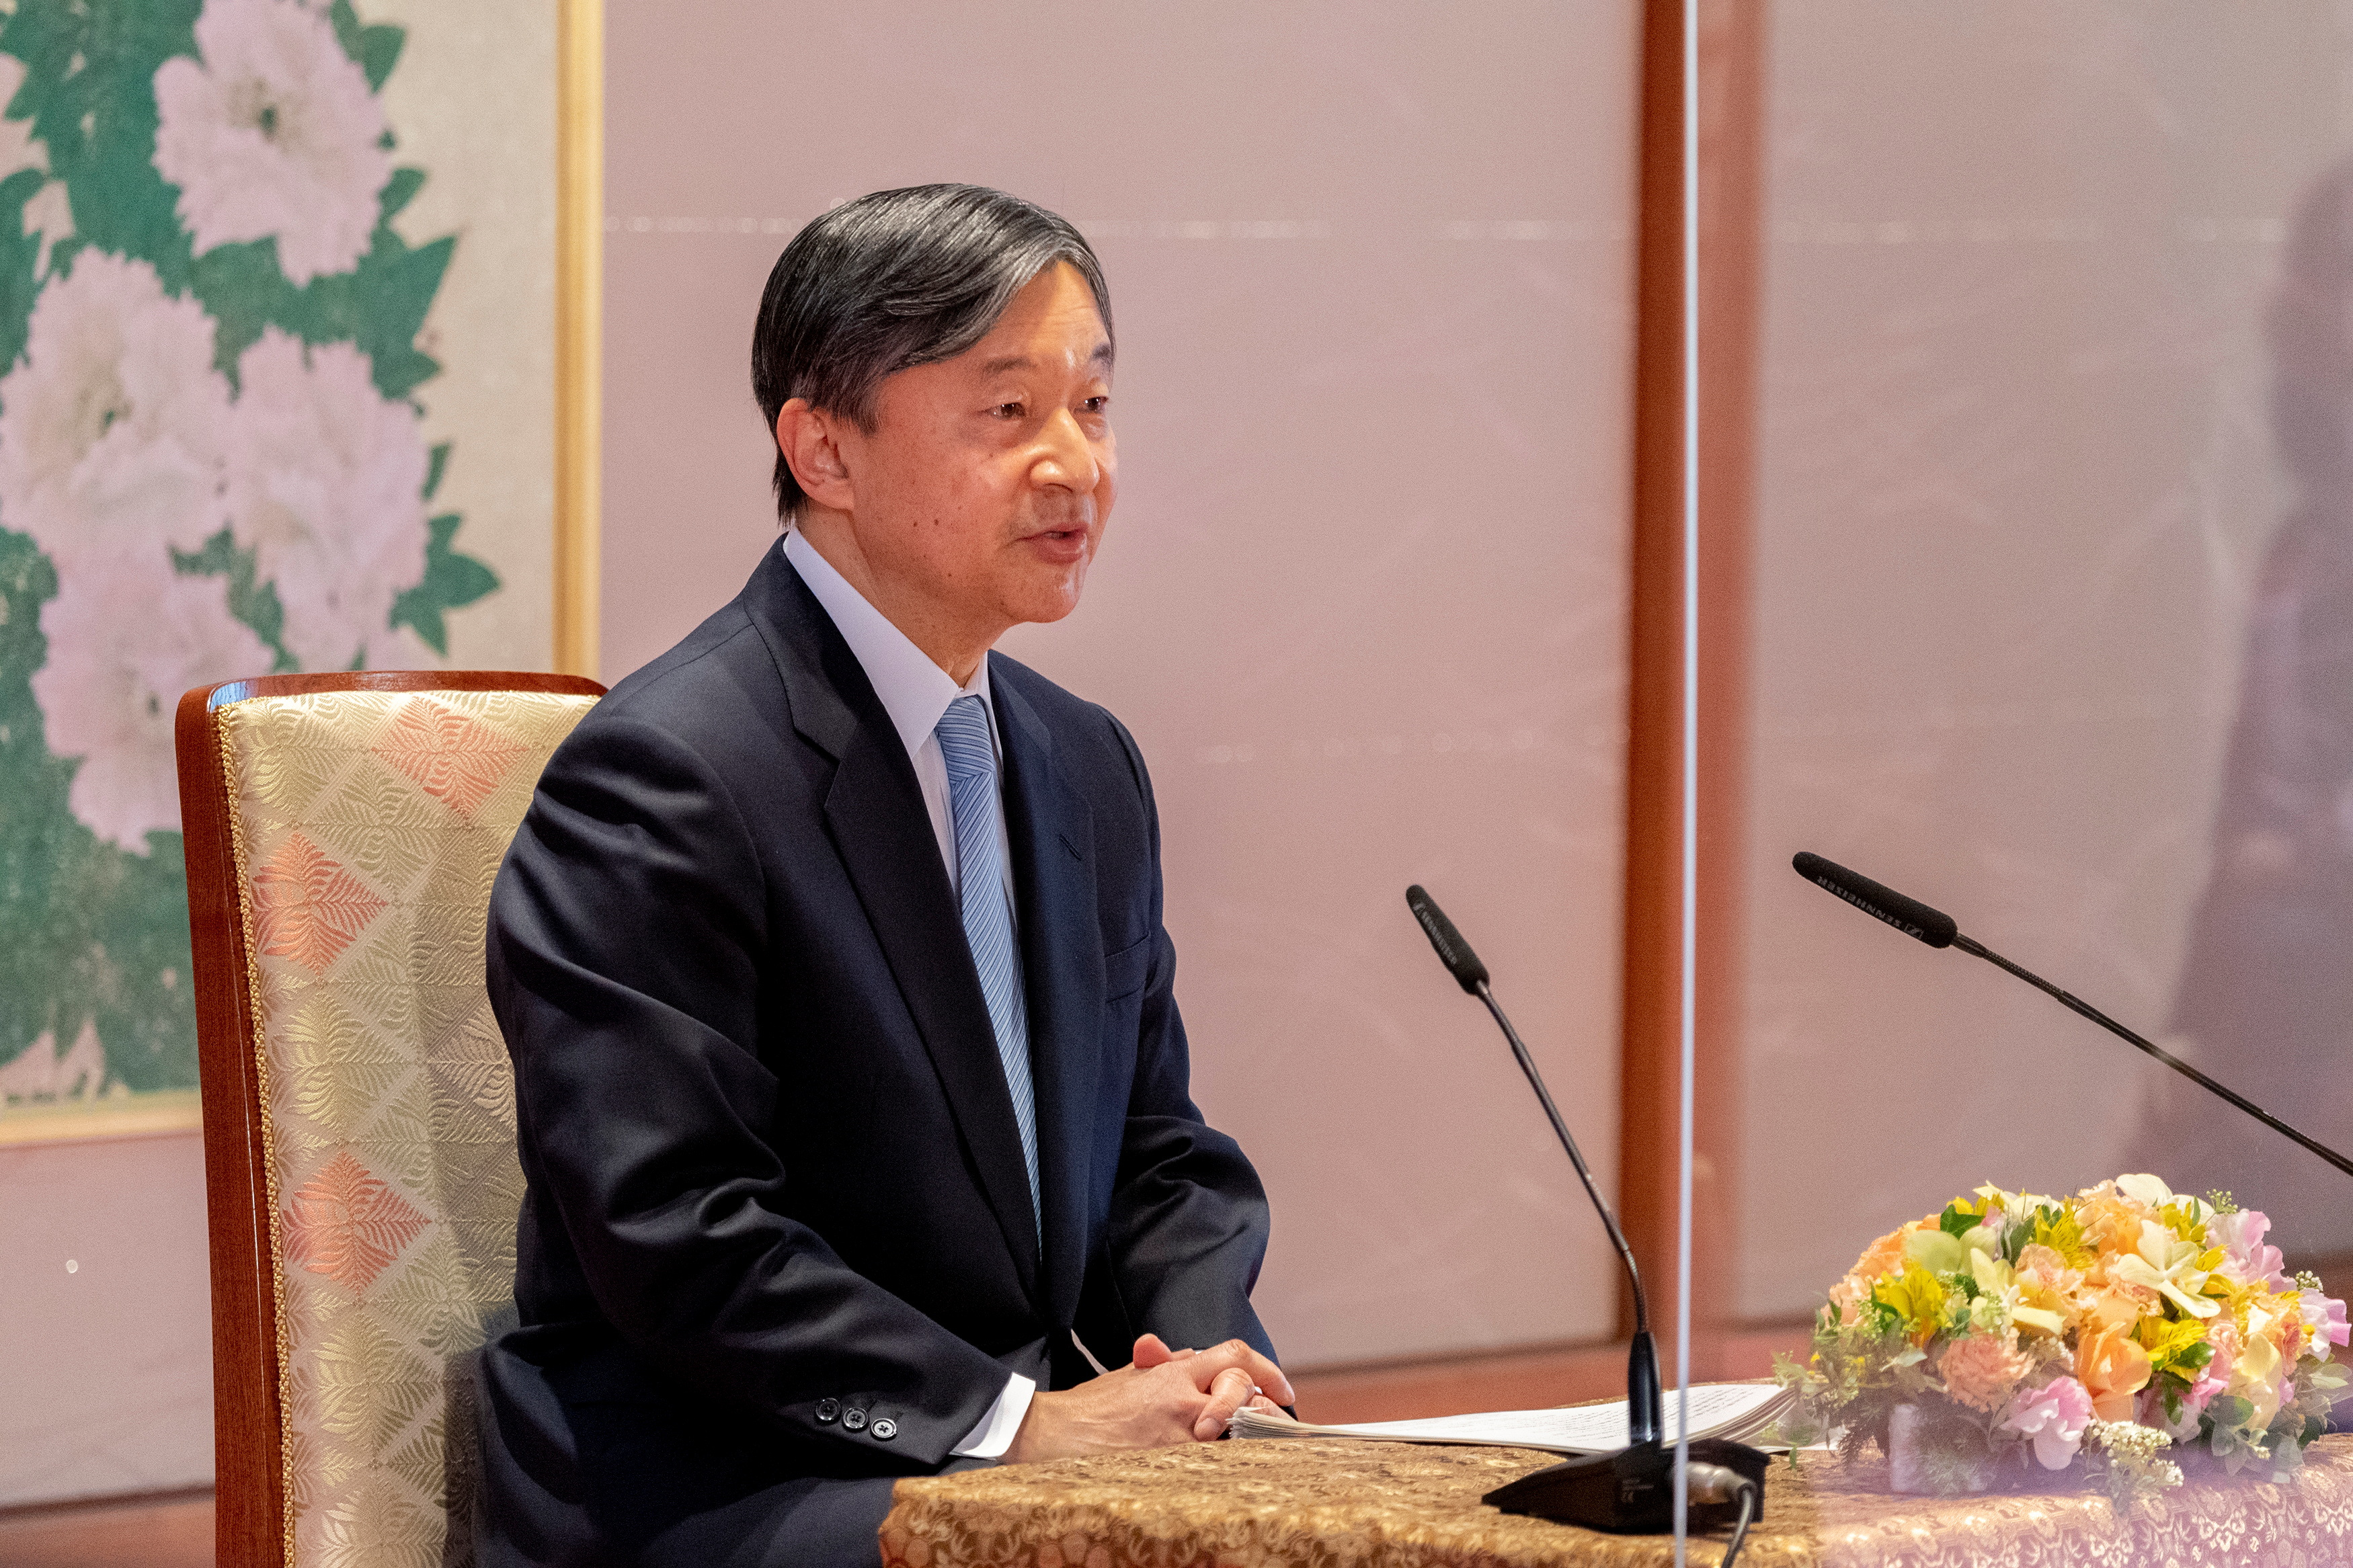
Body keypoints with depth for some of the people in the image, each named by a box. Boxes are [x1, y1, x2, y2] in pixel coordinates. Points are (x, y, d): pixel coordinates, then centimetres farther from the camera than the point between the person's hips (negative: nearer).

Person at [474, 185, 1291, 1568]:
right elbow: (676, 1240, -18)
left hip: (1016, 1452, 8)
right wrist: (1015, 1417, -21)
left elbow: (1161, 1157, 19)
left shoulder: (1088, 770, 16)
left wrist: (1204, 1359, -3)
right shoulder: (660, 779, -12)